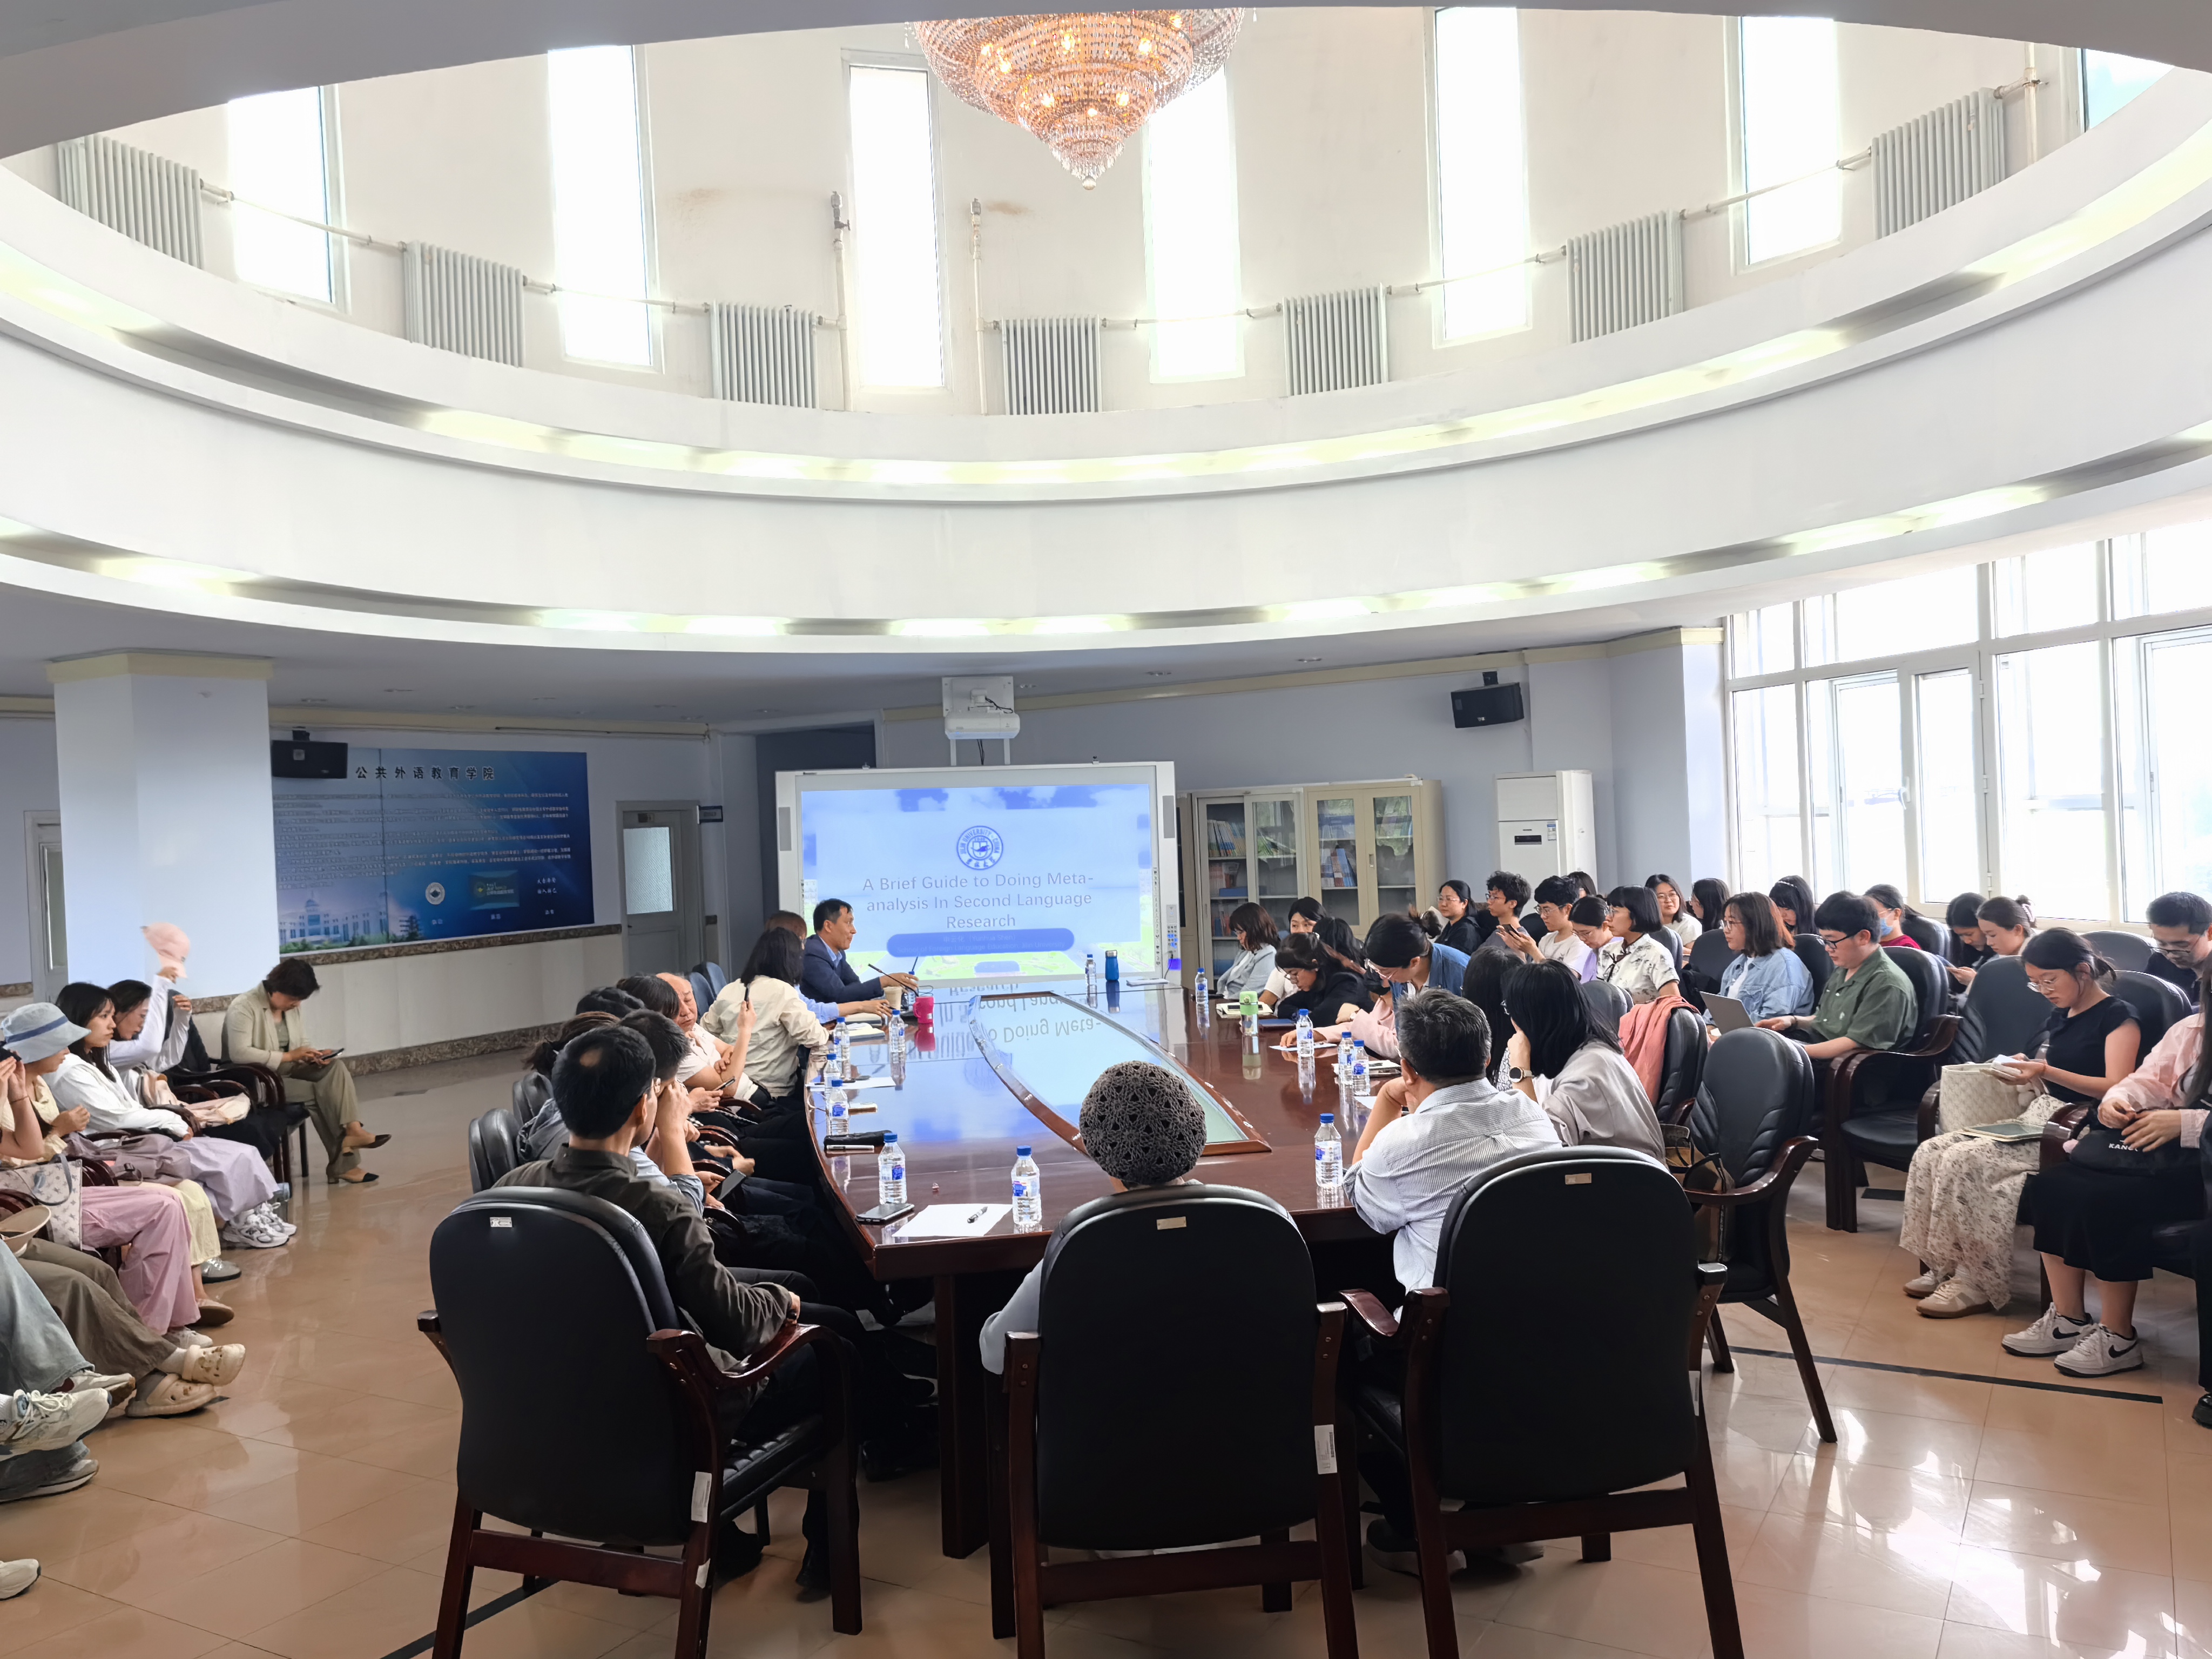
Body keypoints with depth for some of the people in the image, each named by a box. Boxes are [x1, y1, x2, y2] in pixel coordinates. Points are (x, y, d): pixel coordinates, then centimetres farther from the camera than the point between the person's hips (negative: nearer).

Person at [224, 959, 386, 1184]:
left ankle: (352, 1131, -31)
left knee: (335, 1066, -22)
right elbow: (239, 1053, -24)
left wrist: (313, 1056, -7)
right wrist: (289, 1056, -25)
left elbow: (302, 1047, 17)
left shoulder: (292, 1008, 10)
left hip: (288, 1072, 7)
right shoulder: (243, 1008, -13)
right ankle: (344, 1162, -17)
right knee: (318, 1092, -26)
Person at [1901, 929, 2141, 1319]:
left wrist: (2046, 1071, -24)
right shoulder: (2060, 1015, 19)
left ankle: (1979, 1284, -16)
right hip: (2037, 1120, 9)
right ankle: (1944, 1268, -6)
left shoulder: (2118, 1017, -5)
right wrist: (2025, 1071, 4)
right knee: (1930, 1153, -10)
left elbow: (2117, 1089, -17)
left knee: (1964, 1160, -26)